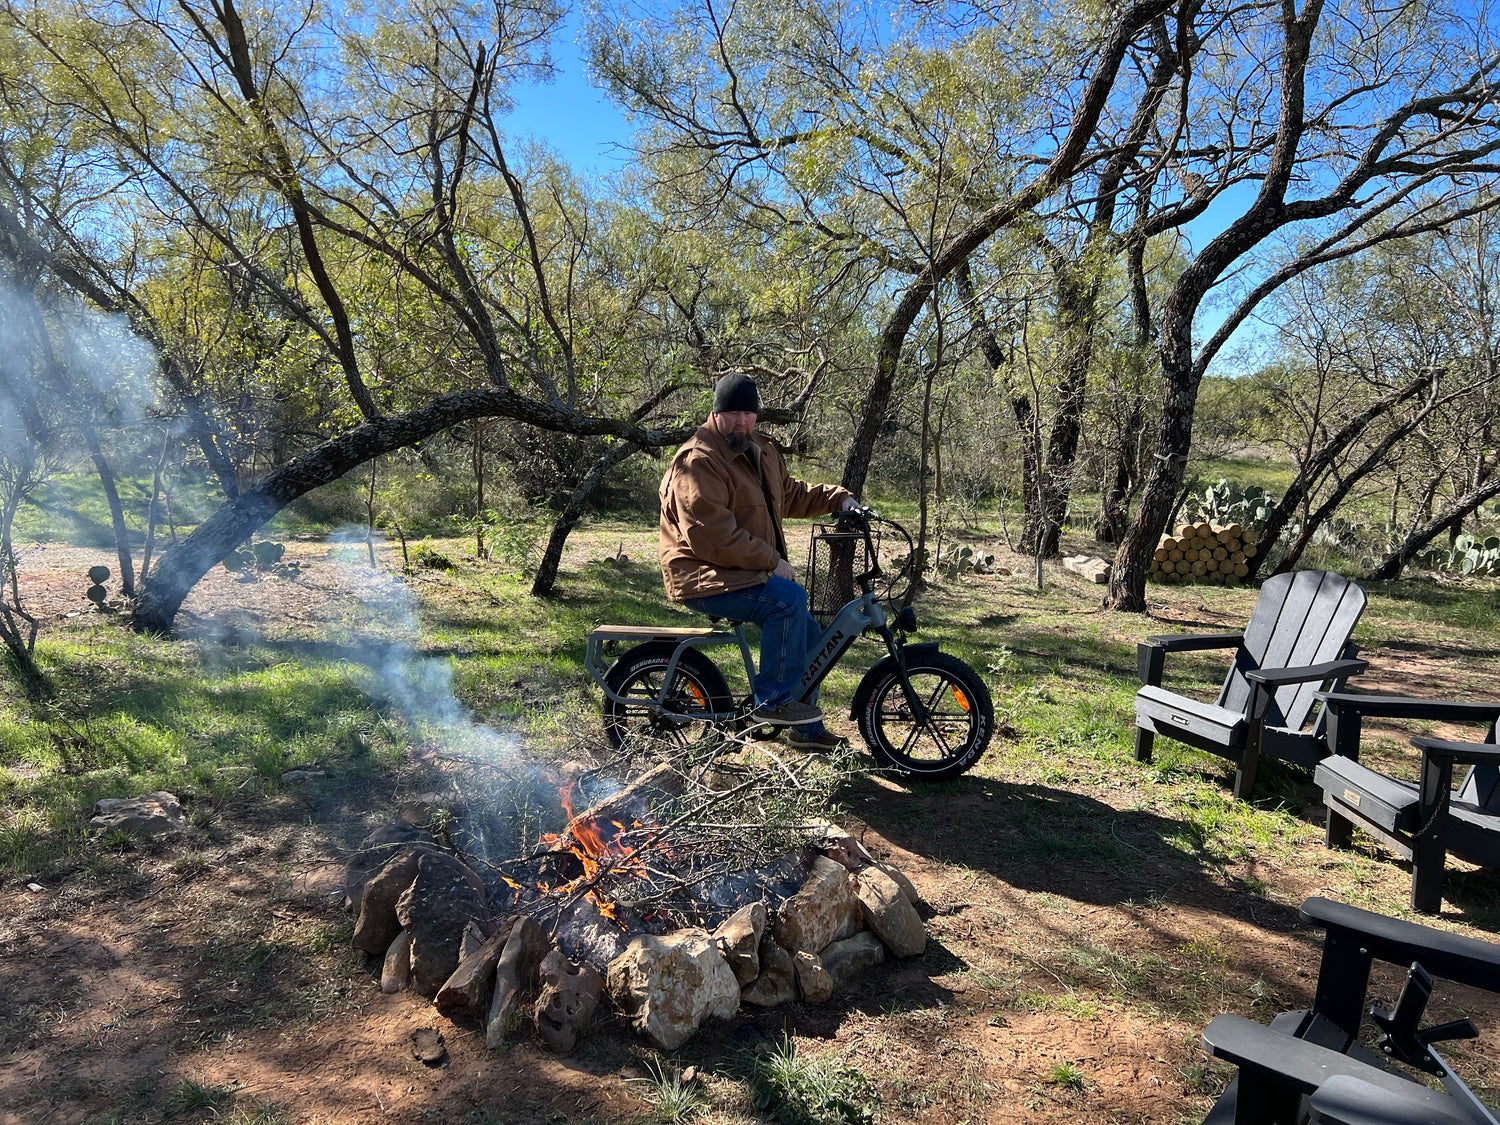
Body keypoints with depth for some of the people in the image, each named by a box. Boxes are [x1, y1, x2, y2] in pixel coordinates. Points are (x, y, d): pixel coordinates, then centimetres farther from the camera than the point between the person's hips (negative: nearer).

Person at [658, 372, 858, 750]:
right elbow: (711, 537, -25)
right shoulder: (699, 461, -18)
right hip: (706, 578, -10)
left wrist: (837, 498, 10)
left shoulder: (763, 451, 12)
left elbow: (789, 493, 26)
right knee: (789, 598, -30)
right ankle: (772, 702, -18)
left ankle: (807, 730, 25)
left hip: (749, 572, 10)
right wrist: (772, 561, -22)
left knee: (809, 638, 11)